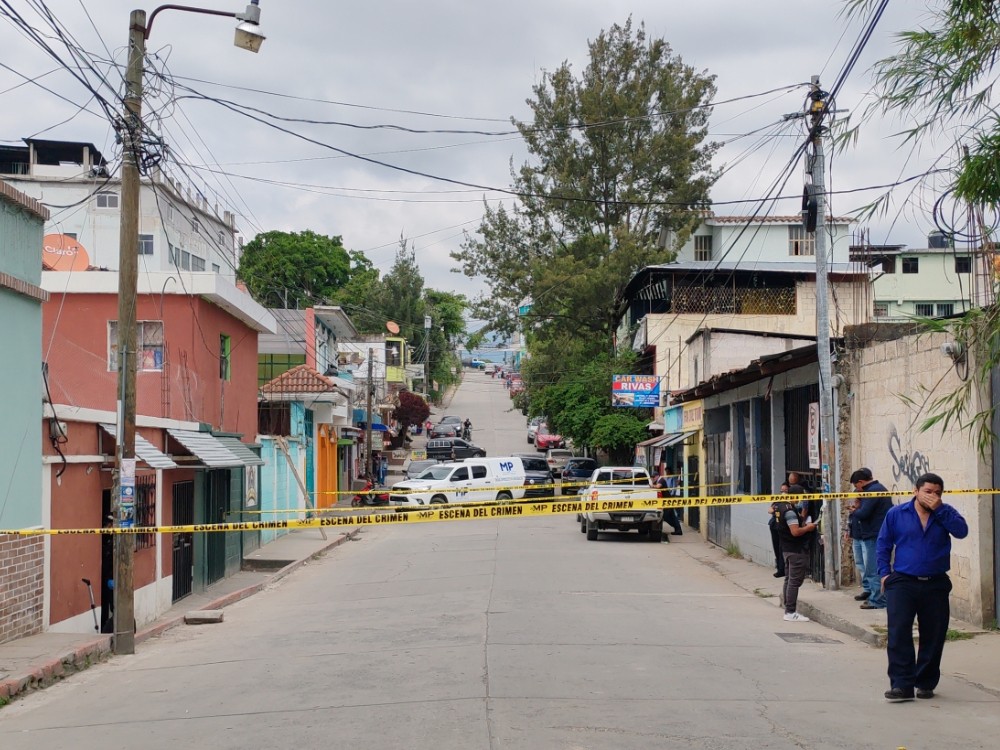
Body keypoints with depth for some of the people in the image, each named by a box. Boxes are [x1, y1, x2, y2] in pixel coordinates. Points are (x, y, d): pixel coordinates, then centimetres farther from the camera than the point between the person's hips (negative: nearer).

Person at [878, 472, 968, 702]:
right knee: (898, 633, -12)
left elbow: (961, 531, -13)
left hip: (936, 585, 2)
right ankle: (902, 685, -10)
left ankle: (926, 683, 20)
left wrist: (938, 509, -16)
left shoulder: (945, 513, 6)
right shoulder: (896, 514, 4)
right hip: (902, 583, -1)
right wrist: (885, 572, 2)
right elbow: (883, 544, 10)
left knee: (933, 636, 6)